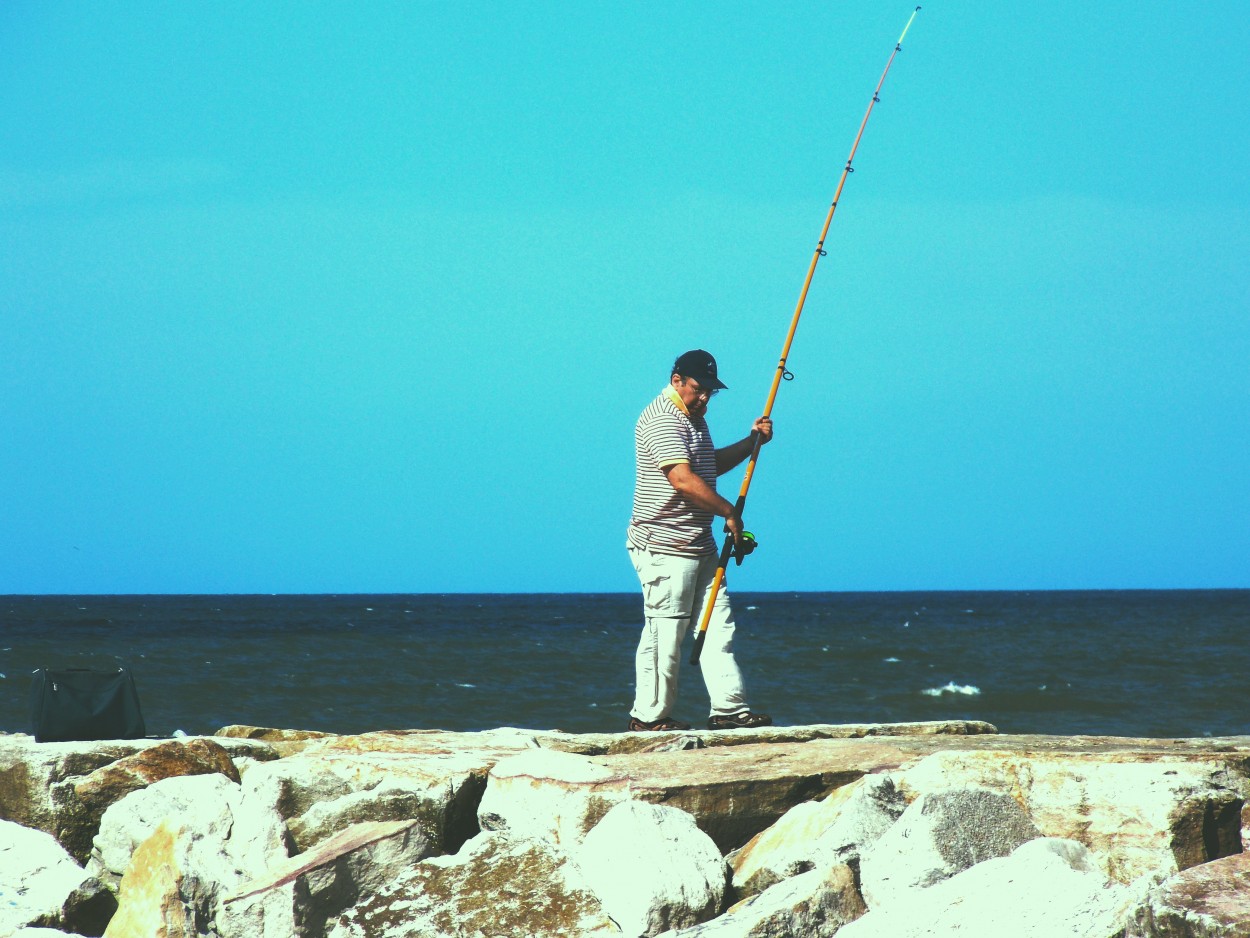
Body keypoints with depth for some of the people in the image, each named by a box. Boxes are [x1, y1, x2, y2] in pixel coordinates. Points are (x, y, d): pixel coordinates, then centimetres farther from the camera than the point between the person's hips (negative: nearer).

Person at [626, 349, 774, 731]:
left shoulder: (694, 418, 19)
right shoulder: (662, 420, -15)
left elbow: (710, 465, 34)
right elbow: (683, 479, -24)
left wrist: (750, 441, 20)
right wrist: (730, 512, -17)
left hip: (700, 545, 10)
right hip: (664, 546, -10)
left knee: (718, 626, 5)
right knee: (664, 634, -5)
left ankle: (729, 708, 5)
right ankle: (649, 716, 2)